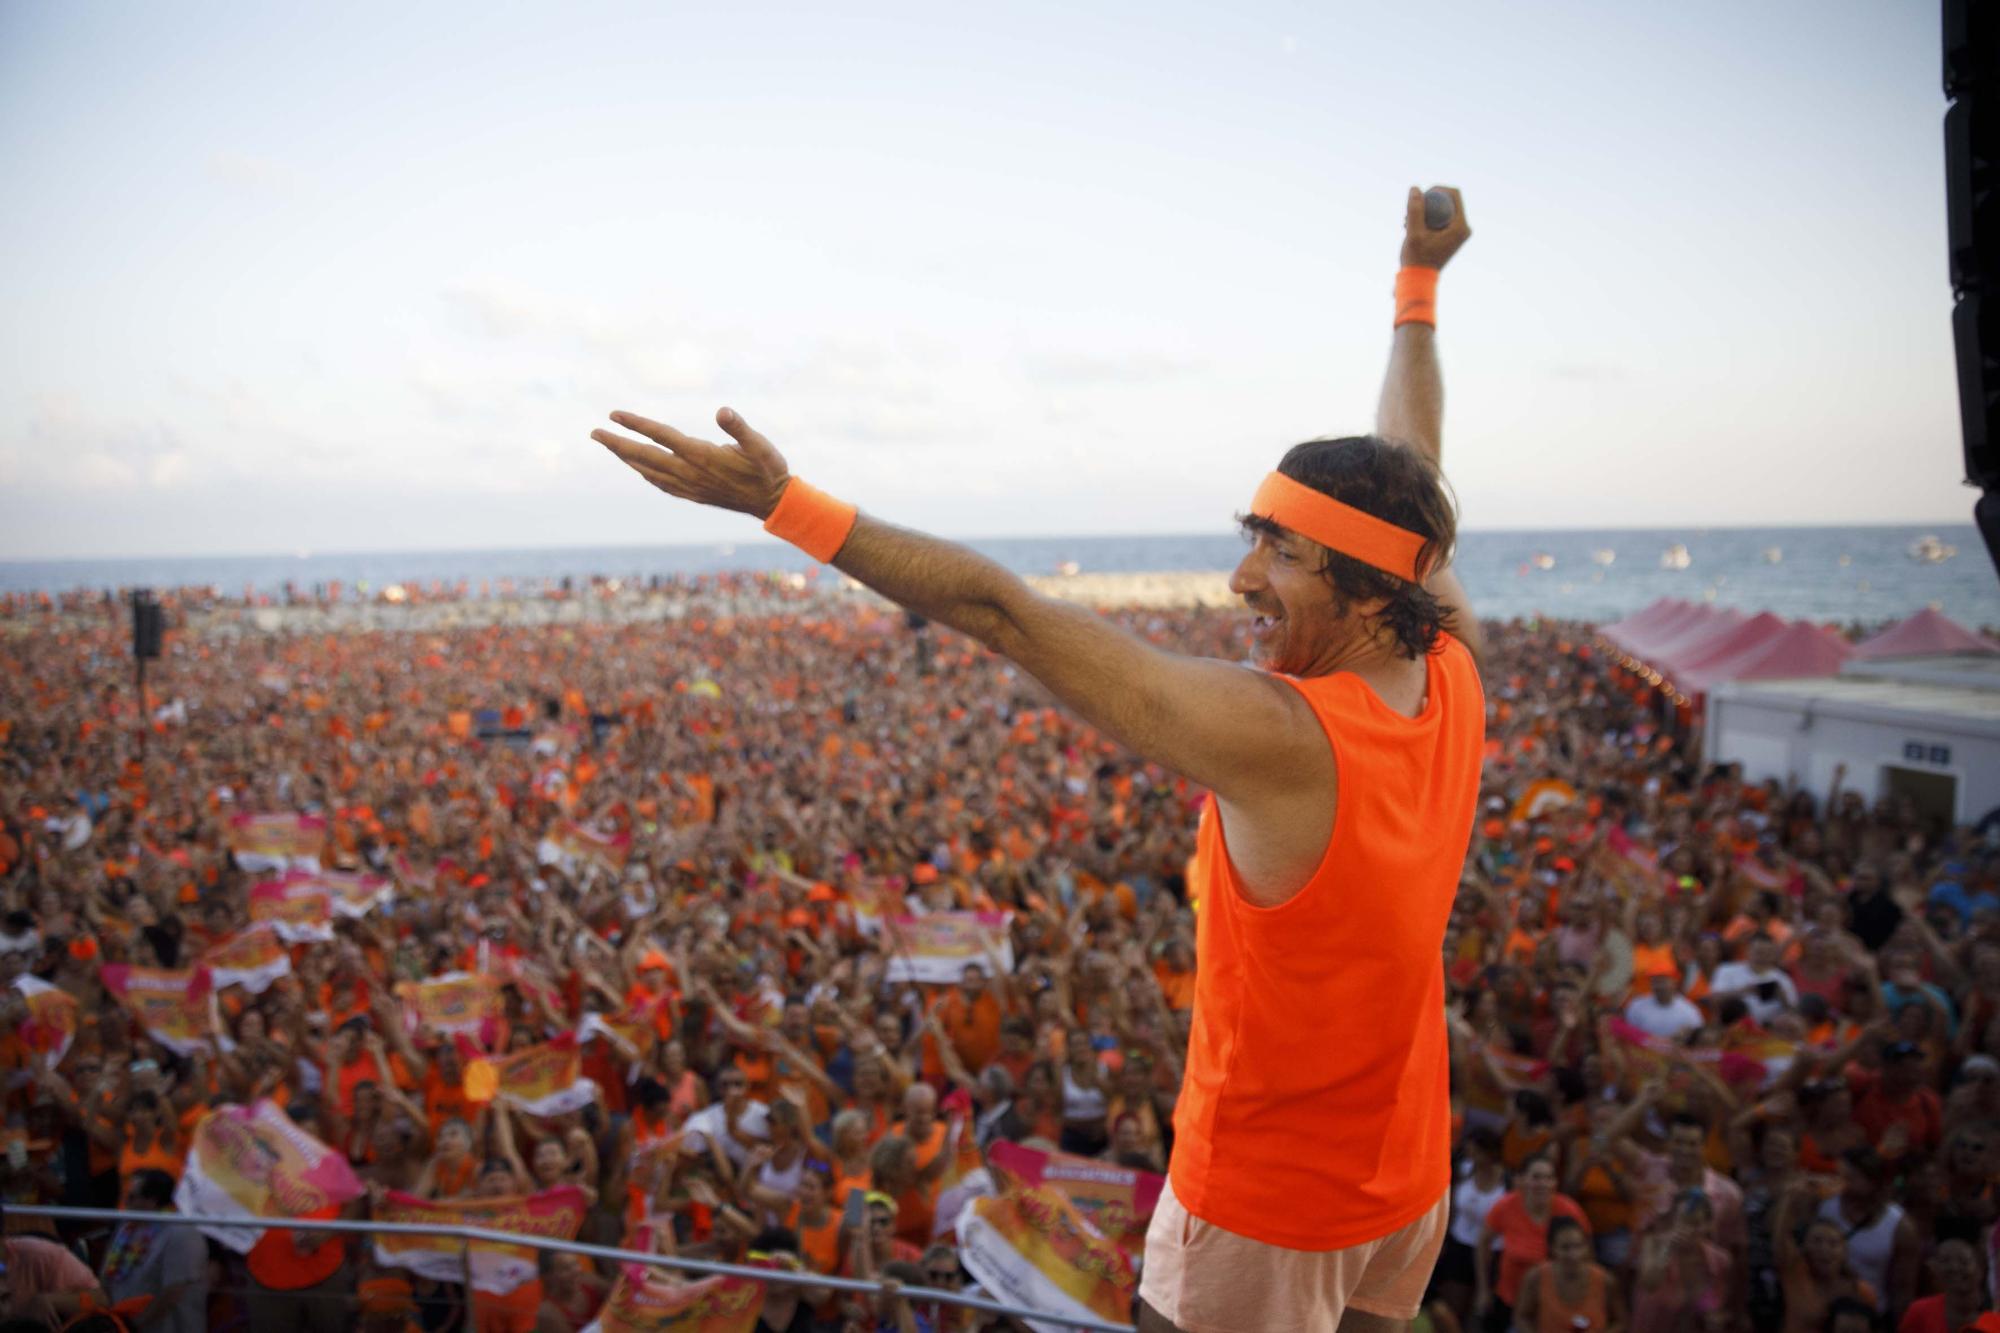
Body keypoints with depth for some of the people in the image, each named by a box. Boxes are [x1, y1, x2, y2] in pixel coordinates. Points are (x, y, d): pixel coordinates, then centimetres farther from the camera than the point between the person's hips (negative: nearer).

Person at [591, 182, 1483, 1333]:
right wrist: (1418, 290, 20)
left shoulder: (1273, 737, -30)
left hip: (1267, 1211, -7)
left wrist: (785, 502, -26)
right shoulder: (1456, 677, -9)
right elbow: (1409, 481, 7)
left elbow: (997, 608, -30)